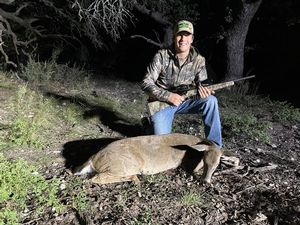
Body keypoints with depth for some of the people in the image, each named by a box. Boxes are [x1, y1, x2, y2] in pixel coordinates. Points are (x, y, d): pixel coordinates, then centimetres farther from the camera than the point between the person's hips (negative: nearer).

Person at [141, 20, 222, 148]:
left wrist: (201, 87, -23)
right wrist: (168, 96, -28)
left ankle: (214, 147, -13)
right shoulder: (162, 56, -14)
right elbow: (146, 83, -15)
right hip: (161, 103, -3)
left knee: (210, 100, -22)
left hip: (184, 101, 3)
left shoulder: (198, 60, -5)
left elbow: (201, 81, 4)